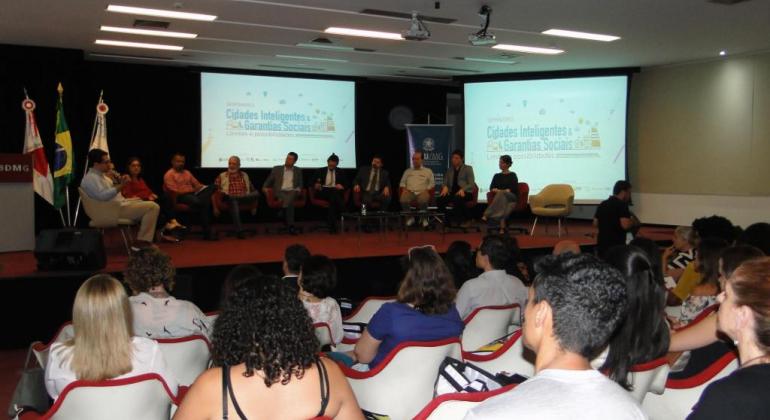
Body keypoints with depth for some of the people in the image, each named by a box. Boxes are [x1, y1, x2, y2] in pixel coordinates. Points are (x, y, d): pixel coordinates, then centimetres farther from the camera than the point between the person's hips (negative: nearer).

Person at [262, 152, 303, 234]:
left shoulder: (298, 171, 18)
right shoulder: (276, 169, 14)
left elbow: (300, 184, 18)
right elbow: (269, 181, 17)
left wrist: (298, 189, -4)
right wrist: (265, 187, -2)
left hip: (292, 192, 0)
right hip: (280, 191, 0)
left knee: (290, 197, -37)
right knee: (286, 200, -35)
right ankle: (290, 226, -31)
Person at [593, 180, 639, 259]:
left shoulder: (602, 204, 12)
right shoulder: (621, 205, -11)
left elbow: (595, 224, 17)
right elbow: (625, 225, -20)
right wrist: (634, 223, 0)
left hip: (601, 245, 7)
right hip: (616, 247, -7)